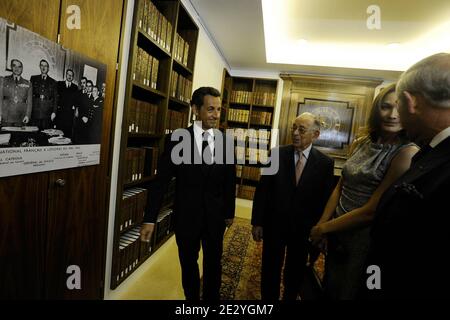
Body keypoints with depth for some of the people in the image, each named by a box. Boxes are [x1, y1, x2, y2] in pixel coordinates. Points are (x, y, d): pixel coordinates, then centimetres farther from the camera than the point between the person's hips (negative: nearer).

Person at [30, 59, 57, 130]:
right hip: (35, 112, 1)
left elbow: (55, 98, 9)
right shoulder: (33, 78, 16)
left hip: (47, 114, 0)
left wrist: (54, 112, 0)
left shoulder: (52, 82, 14)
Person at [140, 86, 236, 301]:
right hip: (186, 215, -1)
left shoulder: (225, 141, -4)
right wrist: (150, 218, -11)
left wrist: (230, 212, 8)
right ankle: (192, 297, 45)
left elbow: (230, 180, 3)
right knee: (188, 264, 19)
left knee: (213, 264, 20)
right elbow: (161, 180, -9)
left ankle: (212, 297, 45)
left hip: (215, 216, 2)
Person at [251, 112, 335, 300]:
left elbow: (326, 199, -4)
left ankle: (289, 297, 47)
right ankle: (268, 298, 41)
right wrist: (257, 222, -7)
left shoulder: (325, 163, -8)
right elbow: (262, 189, -7)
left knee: (295, 273, 21)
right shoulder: (277, 154, -8)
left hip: (303, 229, 1)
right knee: (270, 270, 17)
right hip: (274, 224, 0)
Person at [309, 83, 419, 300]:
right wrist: (321, 224, -4)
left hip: (365, 239, -5)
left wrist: (323, 228, -12)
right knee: (330, 291, 24)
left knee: (348, 293, 18)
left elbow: (372, 210, -21)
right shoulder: (361, 143, 1)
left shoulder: (407, 153, -19)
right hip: (337, 231, 5)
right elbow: (340, 186, 4)